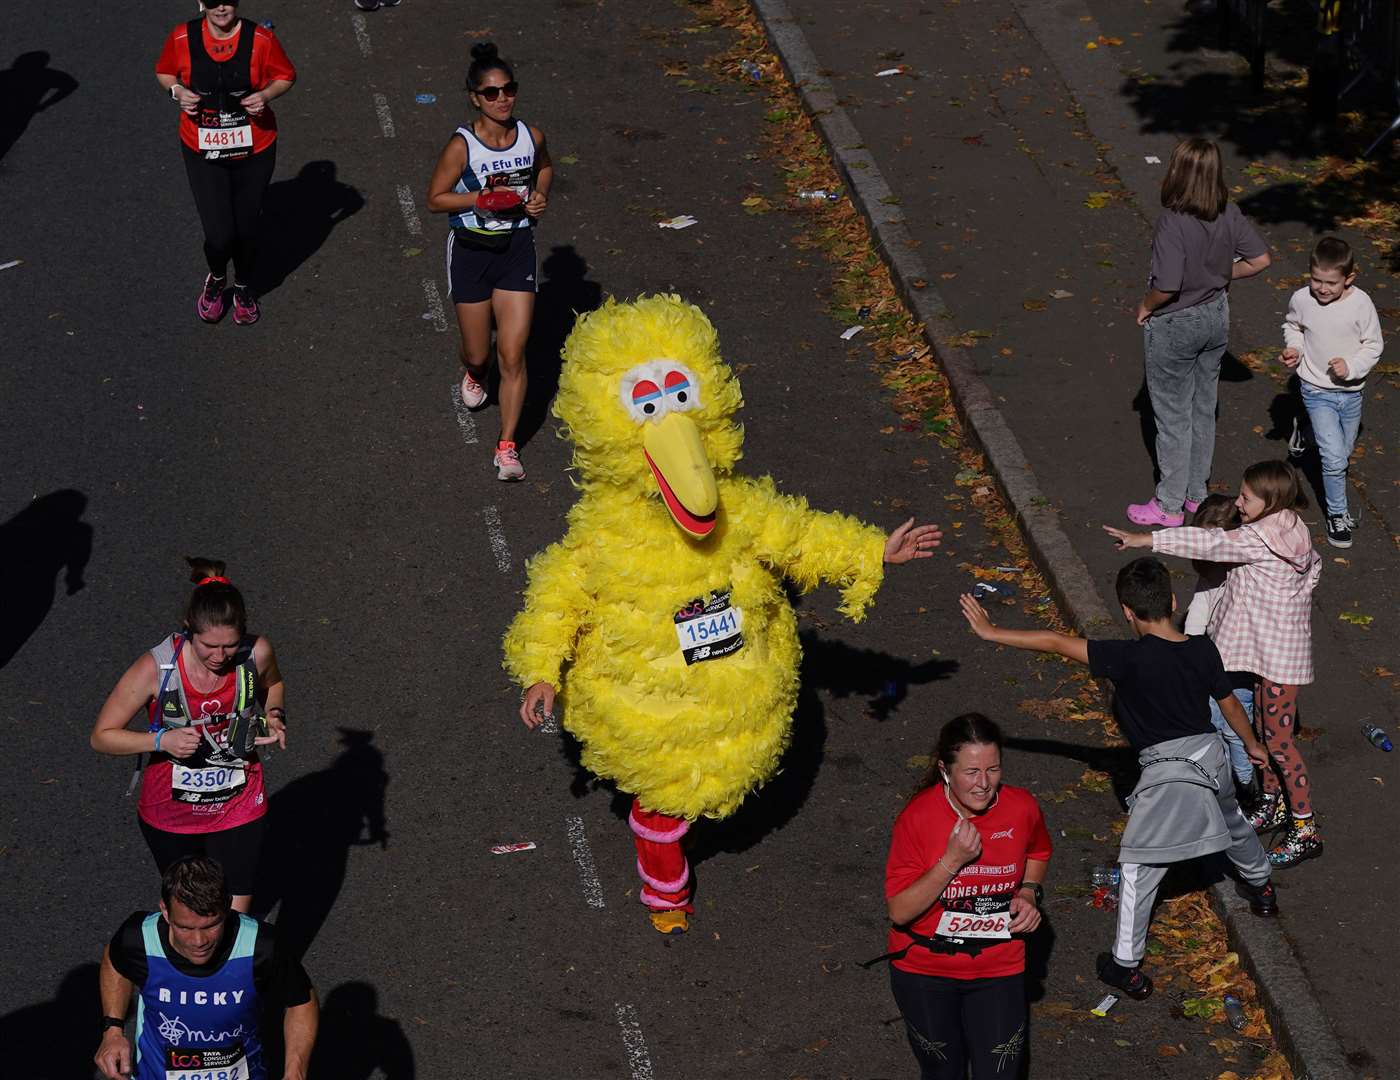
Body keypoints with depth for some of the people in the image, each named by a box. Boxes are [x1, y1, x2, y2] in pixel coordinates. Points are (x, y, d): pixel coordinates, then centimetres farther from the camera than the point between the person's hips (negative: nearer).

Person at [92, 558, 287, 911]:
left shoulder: (257, 653, -20)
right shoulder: (156, 668, -27)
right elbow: (102, 737, -17)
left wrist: (274, 717, -14)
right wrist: (161, 740, -32)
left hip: (240, 811, 0)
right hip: (171, 813, 0)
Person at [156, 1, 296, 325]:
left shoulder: (261, 39, -13)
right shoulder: (182, 38, -11)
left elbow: (285, 75, 2)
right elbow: (164, 71, 7)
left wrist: (265, 95, -18)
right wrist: (177, 91, -14)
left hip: (253, 152, 1)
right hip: (203, 153, -1)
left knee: (246, 228, 15)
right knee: (219, 235, -8)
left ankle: (245, 289, 44)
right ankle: (216, 280, 27)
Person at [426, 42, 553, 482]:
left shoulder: (531, 136, -5)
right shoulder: (461, 146, -17)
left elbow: (545, 166, 18)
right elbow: (435, 199, -10)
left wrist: (540, 194, -2)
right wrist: (483, 199, -21)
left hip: (517, 248, 2)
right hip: (471, 251, -2)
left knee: (513, 354, -5)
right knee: (479, 353, 12)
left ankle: (507, 446, 5)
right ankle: (473, 373, 52)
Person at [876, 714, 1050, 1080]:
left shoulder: (1023, 807, -12)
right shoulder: (917, 817, -20)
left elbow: (1037, 854, 13)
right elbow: (900, 911, -20)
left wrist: (1028, 893, -7)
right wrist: (952, 860, -29)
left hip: (998, 970, 1)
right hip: (925, 972, -1)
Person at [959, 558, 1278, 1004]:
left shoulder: (1130, 658, -21)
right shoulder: (1203, 650, -4)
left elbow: (1058, 643, -22)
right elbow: (1230, 704, 11)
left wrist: (993, 632, -16)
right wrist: (1252, 745, 30)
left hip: (1169, 770, -6)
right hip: (1212, 752, 6)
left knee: (1139, 866, 4)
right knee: (1233, 823, 35)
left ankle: (1127, 967, 6)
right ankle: (1260, 886, 62)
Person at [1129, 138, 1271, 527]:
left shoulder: (1173, 222, -29)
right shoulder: (1229, 214, -10)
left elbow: (1167, 287, -32)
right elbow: (1260, 259, -3)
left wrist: (1145, 306, -12)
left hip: (1173, 327, -6)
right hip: (1215, 319, 6)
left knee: (1173, 415, 9)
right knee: (1204, 408, 21)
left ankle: (1169, 505, 21)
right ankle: (1197, 494, 35)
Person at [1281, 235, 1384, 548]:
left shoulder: (1361, 304, -19)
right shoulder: (1301, 300, -15)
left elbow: (1373, 345, -7)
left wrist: (1351, 366, -23)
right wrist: (1294, 348, -11)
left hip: (1350, 391, 2)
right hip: (1317, 391, -2)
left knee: (1343, 452, 22)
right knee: (1334, 458, -10)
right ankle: (1337, 514, 9)